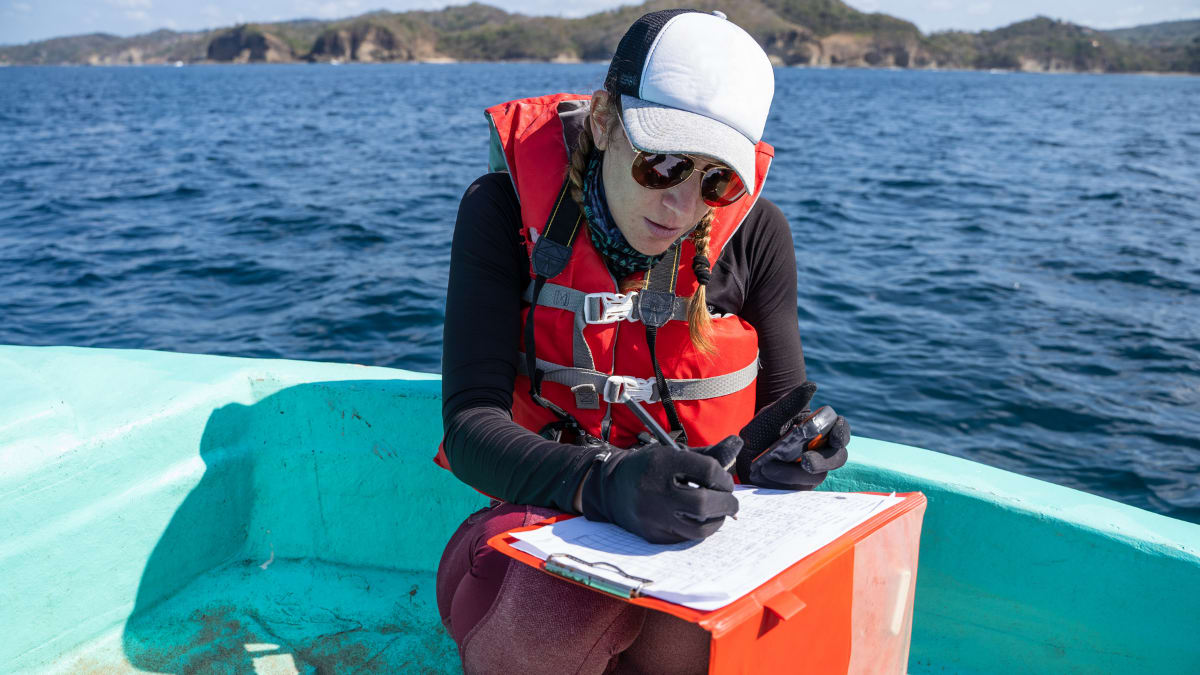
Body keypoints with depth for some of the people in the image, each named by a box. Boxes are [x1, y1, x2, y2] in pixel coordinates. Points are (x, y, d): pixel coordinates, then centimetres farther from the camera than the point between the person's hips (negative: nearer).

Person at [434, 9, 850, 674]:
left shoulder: (753, 233, -6)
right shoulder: (506, 212, -13)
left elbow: (779, 402, 3)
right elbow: (470, 425, -20)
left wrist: (783, 437, -23)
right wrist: (603, 484, -39)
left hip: (705, 522, 2)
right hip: (548, 513, -1)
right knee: (560, 617, -35)